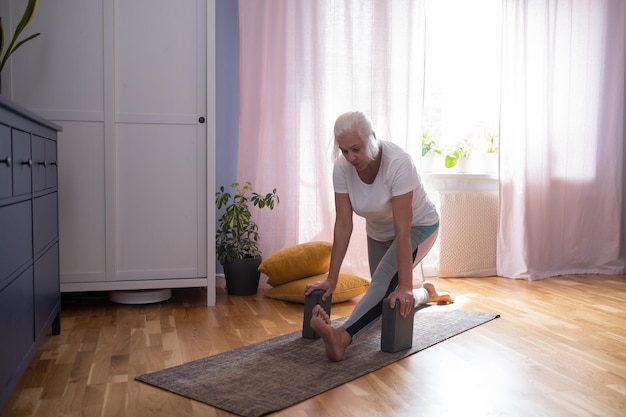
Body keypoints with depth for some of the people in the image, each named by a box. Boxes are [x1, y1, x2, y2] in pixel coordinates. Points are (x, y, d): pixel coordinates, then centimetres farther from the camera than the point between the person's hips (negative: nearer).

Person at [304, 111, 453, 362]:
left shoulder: (397, 162, -36)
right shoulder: (342, 167, -22)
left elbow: (402, 230, -38)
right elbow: (343, 225, -20)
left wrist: (405, 286, -39)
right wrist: (331, 279, -22)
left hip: (418, 226, -6)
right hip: (378, 231, 6)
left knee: (386, 282, -32)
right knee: (385, 296, 12)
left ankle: (342, 338, -50)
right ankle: (426, 293, 41)